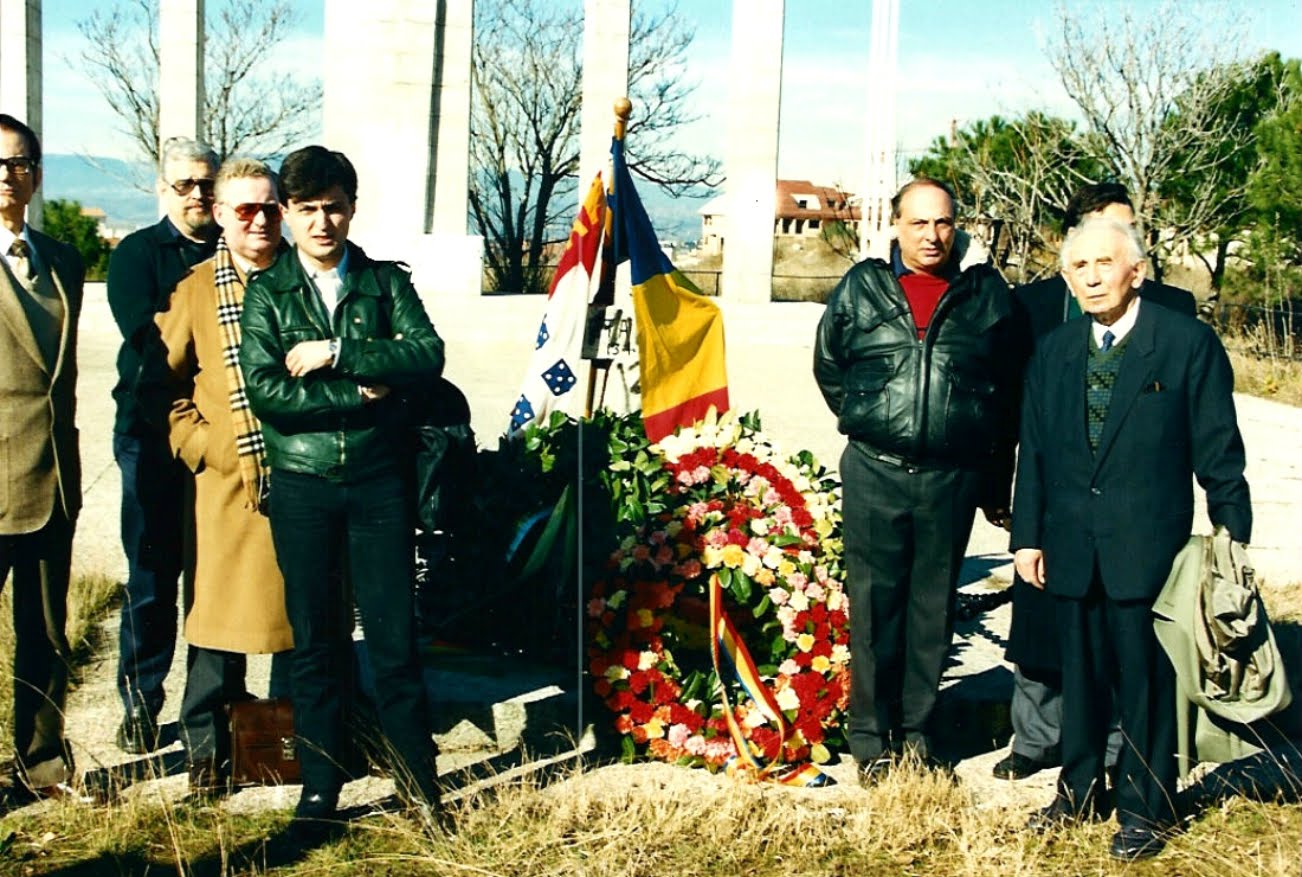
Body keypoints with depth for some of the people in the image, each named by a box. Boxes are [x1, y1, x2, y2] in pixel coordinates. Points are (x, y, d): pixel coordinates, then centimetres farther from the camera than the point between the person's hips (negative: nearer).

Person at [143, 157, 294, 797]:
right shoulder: (193, 290, 3)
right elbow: (165, 385, 5)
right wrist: (205, 446, -5)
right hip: (226, 482, -1)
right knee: (218, 613, 0)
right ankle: (206, 748, 13)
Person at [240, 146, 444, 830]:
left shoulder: (387, 282, 7)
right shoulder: (266, 292, 4)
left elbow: (427, 355, -10)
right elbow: (264, 391, -8)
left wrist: (334, 353, -14)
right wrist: (358, 396, -10)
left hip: (377, 479, 0)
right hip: (301, 484, 0)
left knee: (395, 637, 0)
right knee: (314, 641, 8)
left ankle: (417, 776, 12)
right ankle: (320, 782, 19)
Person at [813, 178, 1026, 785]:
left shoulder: (986, 293, 5)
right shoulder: (861, 288, 5)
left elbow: (1009, 389, 11)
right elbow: (828, 365, 18)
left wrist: (997, 481, 11)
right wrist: (864, 420, 11)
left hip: (954, 478, 1)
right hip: (875, 474, 0)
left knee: (933, 607, 8)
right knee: (873, 604, 2)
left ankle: (915, 730, 19)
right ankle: (870, 737, 11)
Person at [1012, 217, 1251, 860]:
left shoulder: (1189, 344, -6)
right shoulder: (1053, 352, 9)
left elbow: (1218, 453, -4)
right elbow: (1034, 451, 12)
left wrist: (1232, 542, -5)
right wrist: (1026, 534, 8)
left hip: (1149, 549, -4)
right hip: (1071, 547, 4)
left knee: (1146, 679, 4)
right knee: (1079, 672, 15)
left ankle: (1147, 808, 20)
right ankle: (1080, 790, 31)